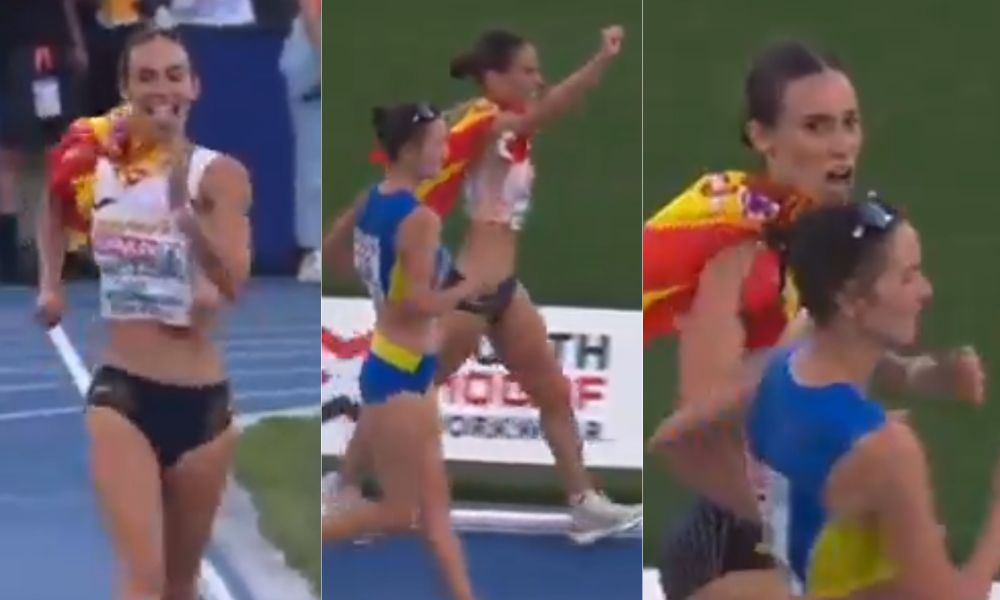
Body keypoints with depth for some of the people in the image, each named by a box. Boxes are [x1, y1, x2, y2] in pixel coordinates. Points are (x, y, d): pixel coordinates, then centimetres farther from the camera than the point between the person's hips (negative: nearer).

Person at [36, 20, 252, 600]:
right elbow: (55, 214, 26)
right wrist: (51, 282, 11)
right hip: (122, 392, 0)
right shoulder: (94, 167, 1)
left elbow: (234, 283, -24)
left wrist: (182, 204, -37)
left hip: (203, 400, 0)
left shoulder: (220, 174, -8)